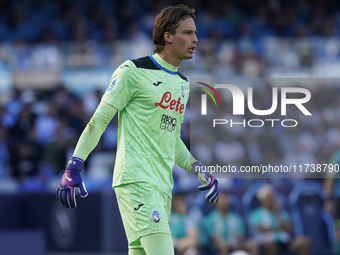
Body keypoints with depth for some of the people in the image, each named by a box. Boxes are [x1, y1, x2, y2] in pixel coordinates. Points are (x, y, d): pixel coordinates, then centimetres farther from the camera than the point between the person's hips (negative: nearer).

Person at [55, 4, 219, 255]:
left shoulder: (182, 84, 20)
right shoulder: (134, 71, -4)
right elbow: (99, 120, -4)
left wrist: (198, 170, 16)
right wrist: (74, 167, -10)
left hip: (163, 185, 8)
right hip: (136, 179, -8)